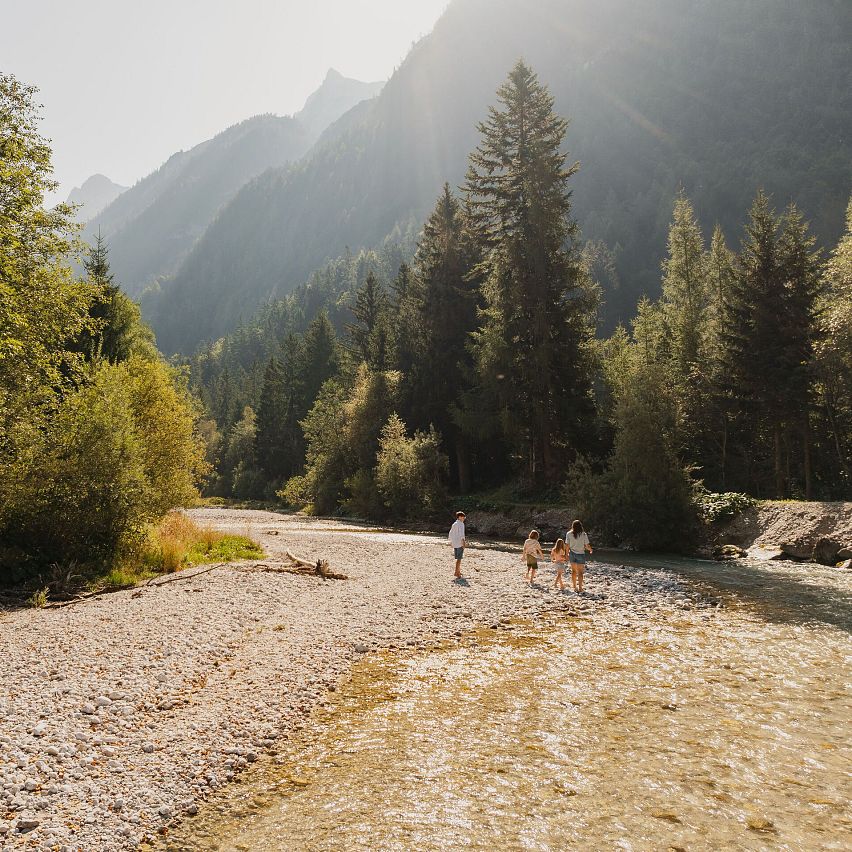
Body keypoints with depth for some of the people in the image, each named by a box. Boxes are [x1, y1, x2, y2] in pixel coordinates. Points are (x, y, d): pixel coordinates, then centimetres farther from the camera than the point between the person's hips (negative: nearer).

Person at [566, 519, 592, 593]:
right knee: (580, 572, 5)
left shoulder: (569, 534, -5)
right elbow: (587, 546, -7)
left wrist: (567, 554, 7)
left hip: (572, 554, 2)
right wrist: (590, 549, 15)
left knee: (573, 571, 15)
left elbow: (567, 545, -3)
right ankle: (580, 588, 0)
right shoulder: (583, 534, -10)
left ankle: (575, 587, 20)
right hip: (580, 554, -2)